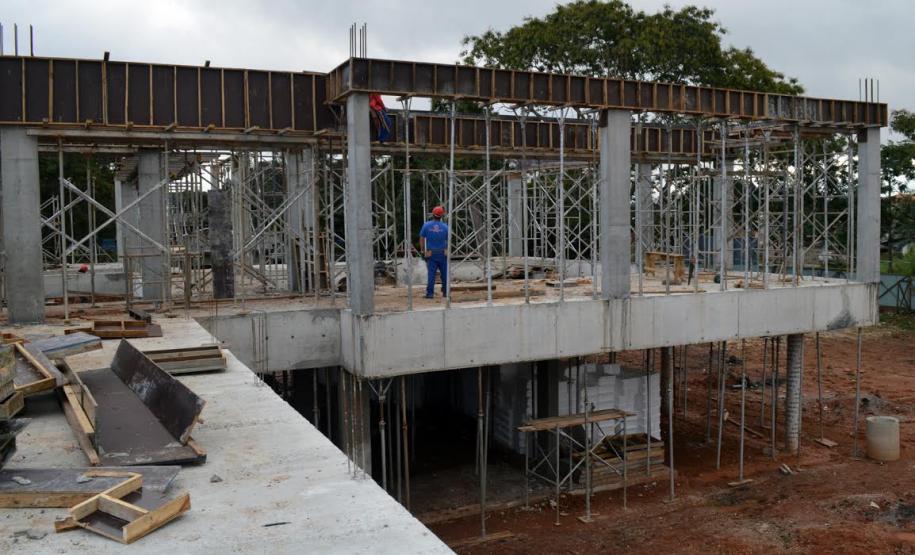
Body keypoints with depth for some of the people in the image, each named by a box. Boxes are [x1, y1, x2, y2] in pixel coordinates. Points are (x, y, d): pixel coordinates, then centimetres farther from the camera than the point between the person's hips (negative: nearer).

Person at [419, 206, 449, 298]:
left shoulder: (426, 225, -2)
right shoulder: (445, 226, -4)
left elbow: (421, 239, -1)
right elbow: (448, 240, 0)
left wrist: (423, 251, 6)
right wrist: (447, 250, 13)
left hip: (430, 254, 0)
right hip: (443, 253, 0)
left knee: (431, 273, 0)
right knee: (444, 273, 10)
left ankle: (430, 293, -4)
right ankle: (445, 292, 16)